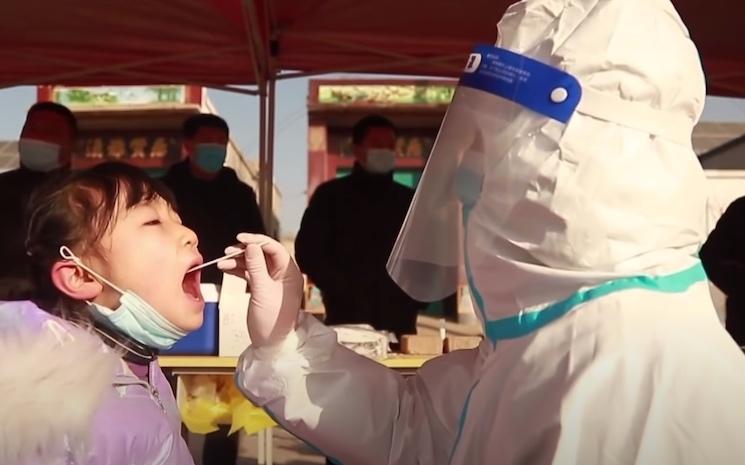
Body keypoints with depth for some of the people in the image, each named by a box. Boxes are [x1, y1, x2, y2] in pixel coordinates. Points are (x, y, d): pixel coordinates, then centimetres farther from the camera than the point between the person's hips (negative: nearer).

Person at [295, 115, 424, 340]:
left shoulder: (409, 201, 17)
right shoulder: (331, 195, 8)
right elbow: (308, 253, 1)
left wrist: (416, 297, 2)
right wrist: (344, 291, -11)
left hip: (399, 325, 3)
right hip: (346, 321, -3)